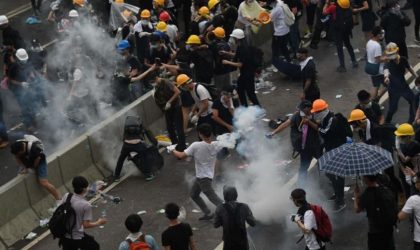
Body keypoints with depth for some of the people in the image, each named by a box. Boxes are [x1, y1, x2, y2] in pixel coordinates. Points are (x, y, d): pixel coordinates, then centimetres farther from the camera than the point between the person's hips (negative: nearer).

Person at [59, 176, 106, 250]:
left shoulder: (66, 196, -8)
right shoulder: (86, 205, -23)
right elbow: (86, 225, -18)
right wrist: (99, 223, -1)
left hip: (65, 235, 5)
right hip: (77, 237, -5)